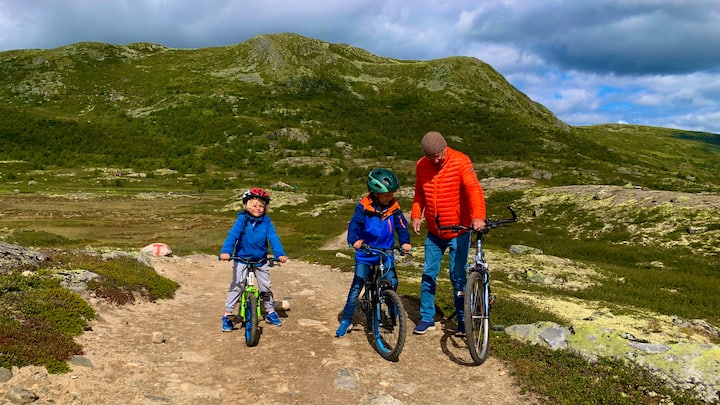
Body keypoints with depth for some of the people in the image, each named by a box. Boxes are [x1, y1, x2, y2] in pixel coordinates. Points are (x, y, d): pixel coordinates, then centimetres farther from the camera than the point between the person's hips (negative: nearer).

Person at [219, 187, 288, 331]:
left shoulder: (266, 221, -7)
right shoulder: (242, 220, -13)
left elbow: (273, 238, -13)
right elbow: (232, 235, -24)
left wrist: (280, 254, -28)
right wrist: (226, 251, -40)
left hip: (261, 260, 2)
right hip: (242, 259, -2)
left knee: (265, 286, 9)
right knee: (237, 286, -4)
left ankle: (270, 312, 27)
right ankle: (227, 315, 8)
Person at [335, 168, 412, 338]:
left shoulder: (394, 208, -6)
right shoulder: (364, 207, -15)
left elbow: (401, 226, -9)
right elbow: (354, 224, -22)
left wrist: (405, 242, -28)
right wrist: (354, 240, -42)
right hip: (365, 253, -2)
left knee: (392, 284, -6)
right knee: (356, 286, -2)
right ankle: (346, 320, 9)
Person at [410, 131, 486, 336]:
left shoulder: (460, 162, -15)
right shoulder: (421, 166, 0)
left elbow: (474, 189, -27)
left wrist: (478, 216, -42)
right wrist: (416, 215, -4)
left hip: (458, 231, -4)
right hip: (433, 232, 4)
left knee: (458, 277, 2)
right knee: (428, 275, 8)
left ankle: (463, 320, 19)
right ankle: (427, 318, 22)